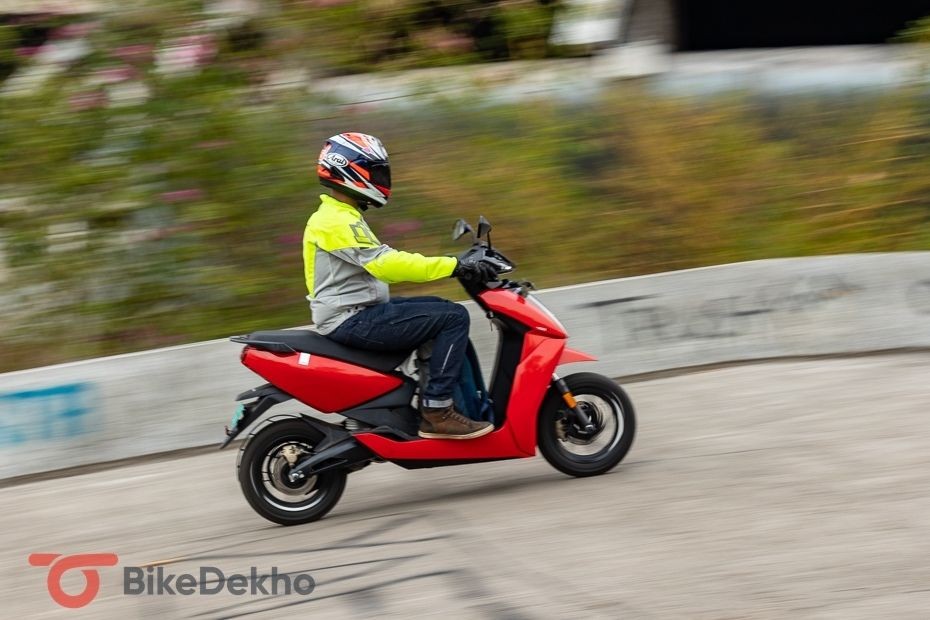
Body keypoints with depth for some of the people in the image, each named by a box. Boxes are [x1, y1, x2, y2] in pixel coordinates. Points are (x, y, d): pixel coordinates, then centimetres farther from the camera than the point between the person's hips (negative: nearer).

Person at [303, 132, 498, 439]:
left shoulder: (343, 217, 19)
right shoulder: (336, 222, -16)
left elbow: (376, 266, 24)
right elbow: (384, 263, -27)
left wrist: (453, 266, 17)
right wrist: (454, 267, -29)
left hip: (360, 313, 11)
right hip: (352, 320, -11)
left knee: (447, 312, 13)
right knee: (453, 318, -17)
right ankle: (436, 410, -19)